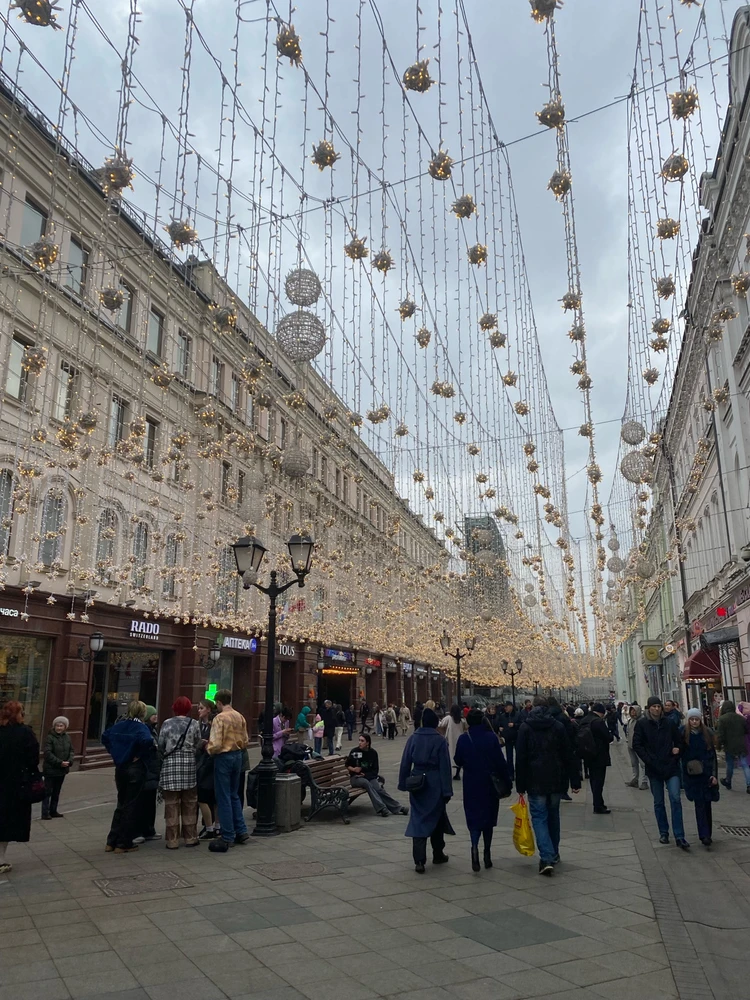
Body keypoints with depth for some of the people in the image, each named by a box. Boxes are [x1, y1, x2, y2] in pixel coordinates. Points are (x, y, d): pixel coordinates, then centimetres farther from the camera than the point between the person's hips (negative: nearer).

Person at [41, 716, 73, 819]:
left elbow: (71, 751, 9)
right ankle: (45, 813, 3)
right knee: (47, 792, -1)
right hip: (50, 769, -6)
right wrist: (59, 762, -21)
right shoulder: (50, 737, -12)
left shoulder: (67, 738, 6)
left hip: (62, 770, 6)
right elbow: (47, 753, -18)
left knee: (56, 792, 14)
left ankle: (53, 811, 23)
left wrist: (69, 761, -10)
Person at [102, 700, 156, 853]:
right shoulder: (141, 727, -14)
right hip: (136, 768, -6)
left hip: (120, 767, 6)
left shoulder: (120, 725, 5)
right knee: (131, 806, 5)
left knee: (121, 804, 18)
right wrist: (139, 755, -15)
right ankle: (123, 844, 10)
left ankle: (112, 841, 21)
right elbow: (147, 741, -31)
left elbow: (105, 736, 11)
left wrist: (115, 753, 10)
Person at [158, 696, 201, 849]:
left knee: (172, 804, 5)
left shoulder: (167, 724, 1)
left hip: (170, 764, 0)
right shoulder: (194, 724, 1)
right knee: (189, 804, 11)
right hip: (189, 764, 0)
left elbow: (160, 745, 2)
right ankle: (190, 838, 17)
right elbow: (198, 746, 3)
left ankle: (172, 840, 9)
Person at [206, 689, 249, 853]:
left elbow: (216, 744, -19)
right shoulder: (240, 717, 4)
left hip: (224, 758, -7)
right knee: (234, 795, 19)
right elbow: (245, 741, 8)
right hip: (237, 756, 7)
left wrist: (208, 748, 1)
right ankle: (241, 831, 22)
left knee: (224, 798, 2)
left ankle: (227, 838, 8)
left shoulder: (219, 718, -16)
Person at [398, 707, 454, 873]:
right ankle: (438, 854, 32)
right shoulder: (439, 740, -8)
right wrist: (447, 790, -4)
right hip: (435, 784, -2)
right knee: (437, 818, 17)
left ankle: (419, 861, -5)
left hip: (417, 783, 2)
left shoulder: (413, 738, 0)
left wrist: (403, 783, 9)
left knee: (418, 820, 4)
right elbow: (445, 767, -8)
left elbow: (405, 762, 2)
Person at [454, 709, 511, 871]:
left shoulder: (463, 739, -7)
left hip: (471, 785, -1)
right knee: (488, 816, 15)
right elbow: (501, 762, -7)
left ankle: (474, 847, -23)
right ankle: (487, 855, 22)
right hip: (490, 784, 1)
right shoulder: (491, 737, -8)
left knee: (474, 816, 3)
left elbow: (457, 761, 2)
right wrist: (507, 781, 0)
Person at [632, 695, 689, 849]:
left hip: (671, 767, 0)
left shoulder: (669, 723, 2)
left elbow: (679, 742, 15)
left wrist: (677, 750, -2)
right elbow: (637, 745, -3)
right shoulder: (642, 724, -2)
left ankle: (679, 837, -5)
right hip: (654, 769, 0)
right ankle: (663, 833, 23)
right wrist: (649, 760, -12)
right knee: (658, 803, 9)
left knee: (675, 799, -9)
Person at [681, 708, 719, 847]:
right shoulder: (683, 734, -3)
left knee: (707, 804, 7)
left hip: (707, 774, 2)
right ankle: (704, 835, -6)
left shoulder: (707, 734, 1)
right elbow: (680, 754, 2)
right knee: (699, 804, -6)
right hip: (692, 776, -2)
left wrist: (714, 774, -2)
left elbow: (713, 755, 3)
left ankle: (707, 834, 19)